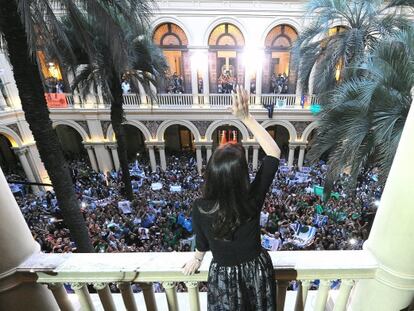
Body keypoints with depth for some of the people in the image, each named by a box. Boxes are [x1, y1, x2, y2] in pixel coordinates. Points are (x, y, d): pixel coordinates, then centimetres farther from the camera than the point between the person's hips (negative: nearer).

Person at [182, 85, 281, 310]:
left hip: (224, 277, -1)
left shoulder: (200, 208, -31)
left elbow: (202, 242, -9)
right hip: (257, 272, 2)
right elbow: (274, 153, -21)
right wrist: (246, 117, -25)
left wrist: (197, 259, 15)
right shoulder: (253, 199, -31)